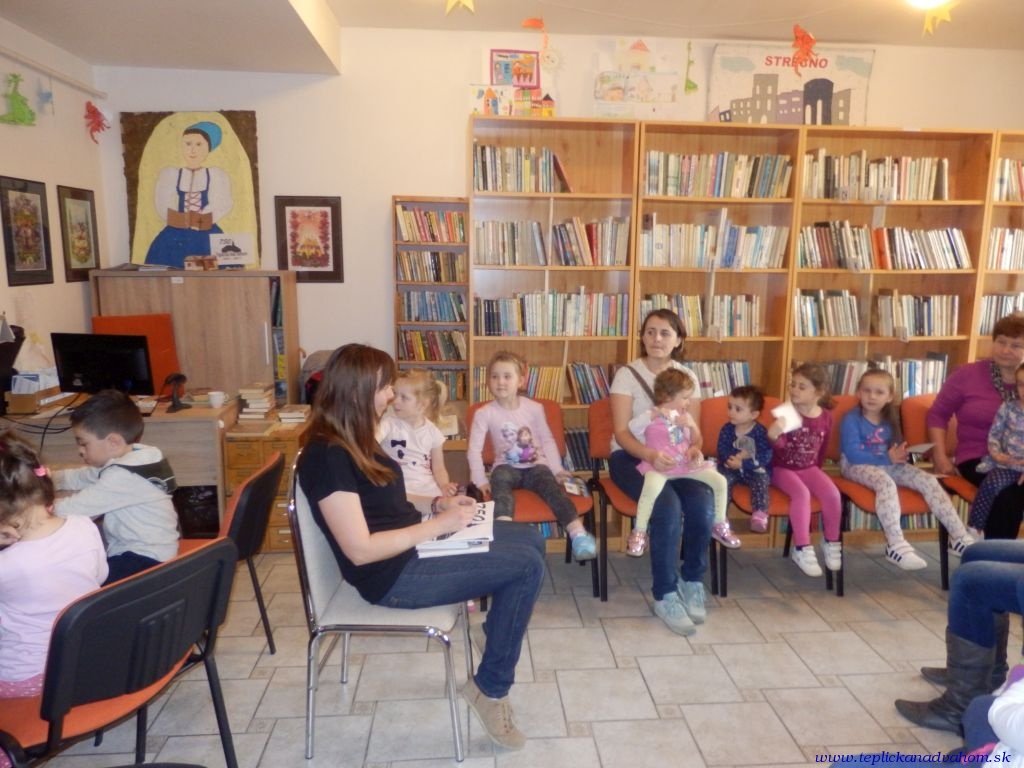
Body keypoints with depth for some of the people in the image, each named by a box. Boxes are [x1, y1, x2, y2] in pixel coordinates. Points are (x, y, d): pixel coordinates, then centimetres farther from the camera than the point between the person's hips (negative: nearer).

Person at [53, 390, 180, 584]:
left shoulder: (123, 477, -24)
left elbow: (72, 509, -21)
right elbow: (82, 477, 18)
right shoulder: (128, 458, 4)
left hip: (146, 561, -10)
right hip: (131, 548, 10)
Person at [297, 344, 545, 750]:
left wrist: (438, 503, 2)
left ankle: (499, 637, 24)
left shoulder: (353, 440, 7)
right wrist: (437, 525, -21)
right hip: (393, 574, -10)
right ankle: (489, 688, 0)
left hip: (410, 546, 10)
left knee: (530, 539, 9)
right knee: (528, 566, -16)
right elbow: (360, 550, -26)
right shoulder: (326, 457, -23)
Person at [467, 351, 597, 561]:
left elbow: (547, 440, 9)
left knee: (552, 485, -29)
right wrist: (480, 480, -13)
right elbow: (474, 449, -6)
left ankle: (578, 533, -40)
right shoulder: (484, 413, -3)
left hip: (536, 466, 1)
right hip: (507, 467, -1)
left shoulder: (534, 408, 2)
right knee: (499, 478, -35)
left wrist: (557, 469, 1)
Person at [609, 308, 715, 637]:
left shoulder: (688, 377, 6)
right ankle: (665, 595, -13)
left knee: (703, 505, -26)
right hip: (632, 456, -3)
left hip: (673, 457, 4)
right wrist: (650, 455, -33)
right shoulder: (627, 374, -7)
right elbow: (621, 432, -14)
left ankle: (692, 580, 0)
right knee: (668, 507, -31)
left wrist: (693, 451, -21)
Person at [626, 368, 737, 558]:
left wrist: (691, 425, -1)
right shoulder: (652, 416, 0)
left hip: (686, 463, 6)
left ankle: (720, 525, 17)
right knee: (652, 487, -38)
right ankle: (638, 533, -21)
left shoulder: (684, 415, 17)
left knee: (720, 481, -7)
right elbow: (632, 427, -11)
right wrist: (656, 413, -13)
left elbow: (696, 440, 18)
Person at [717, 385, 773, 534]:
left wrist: (742, 463, -28)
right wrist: (737, 455, -26)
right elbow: (722, 451, -7)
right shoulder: (727, 429, -2)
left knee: (761, 480, -30)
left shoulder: (760, 432, -11)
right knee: (723, 478, -25)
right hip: (732, 469, 2)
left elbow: (765, 457, -20)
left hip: (755, 470, -2)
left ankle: (760, 513, -35)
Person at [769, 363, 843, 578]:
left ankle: (831, 543, 4)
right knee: (802, 493, -30)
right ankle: (802, 549, -20)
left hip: (809, 468, 4)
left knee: (832, 493, -19)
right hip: (783, 467, -4)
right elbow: (780, 445, -19)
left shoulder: (826, 417, -1)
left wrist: (816, 468, 14)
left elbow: (823, 447, 13)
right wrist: (773, 436, -40)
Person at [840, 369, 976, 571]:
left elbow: (895, 450, 17)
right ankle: (896, 545, -35)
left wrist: (900, 454, -8)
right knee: (886, 483, -37)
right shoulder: (851, 419, -12)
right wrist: (887, 458, -25)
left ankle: (959, 538, -8)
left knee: (929, 481, -12)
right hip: (857, 466, -7)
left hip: (887, 464, 7)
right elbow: (853, 454, -21)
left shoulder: (890, 419, 10)